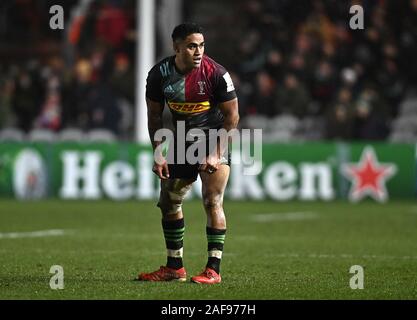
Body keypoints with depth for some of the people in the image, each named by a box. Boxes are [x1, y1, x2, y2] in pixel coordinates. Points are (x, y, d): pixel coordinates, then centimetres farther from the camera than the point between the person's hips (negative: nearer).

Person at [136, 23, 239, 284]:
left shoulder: (216, 73, -20)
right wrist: (158, 154, -5)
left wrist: (216, 154, -19)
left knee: (212, 202, -16)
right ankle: (175, 267, 22)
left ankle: (213, 270, -13)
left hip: (214, 139, -5)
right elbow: (155, 115, 3)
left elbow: (232, 116, -13)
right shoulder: (159, 74, -9)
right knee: (169, 202, 9)